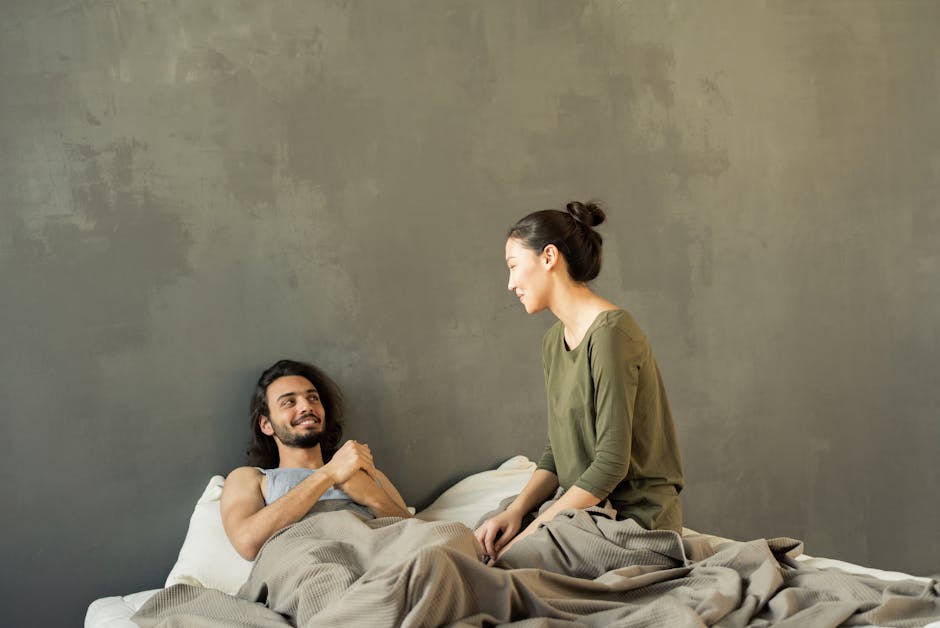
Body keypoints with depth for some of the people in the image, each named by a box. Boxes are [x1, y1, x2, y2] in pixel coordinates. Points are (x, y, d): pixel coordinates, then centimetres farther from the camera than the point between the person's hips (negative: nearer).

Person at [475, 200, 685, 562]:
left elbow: (612, 462, -21)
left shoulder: (610, 333, -18)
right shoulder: (553, 342, 12)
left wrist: (533, 531, -18)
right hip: (584, 506, 7)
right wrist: (516, 510, -5)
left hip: (636, 515, -7)